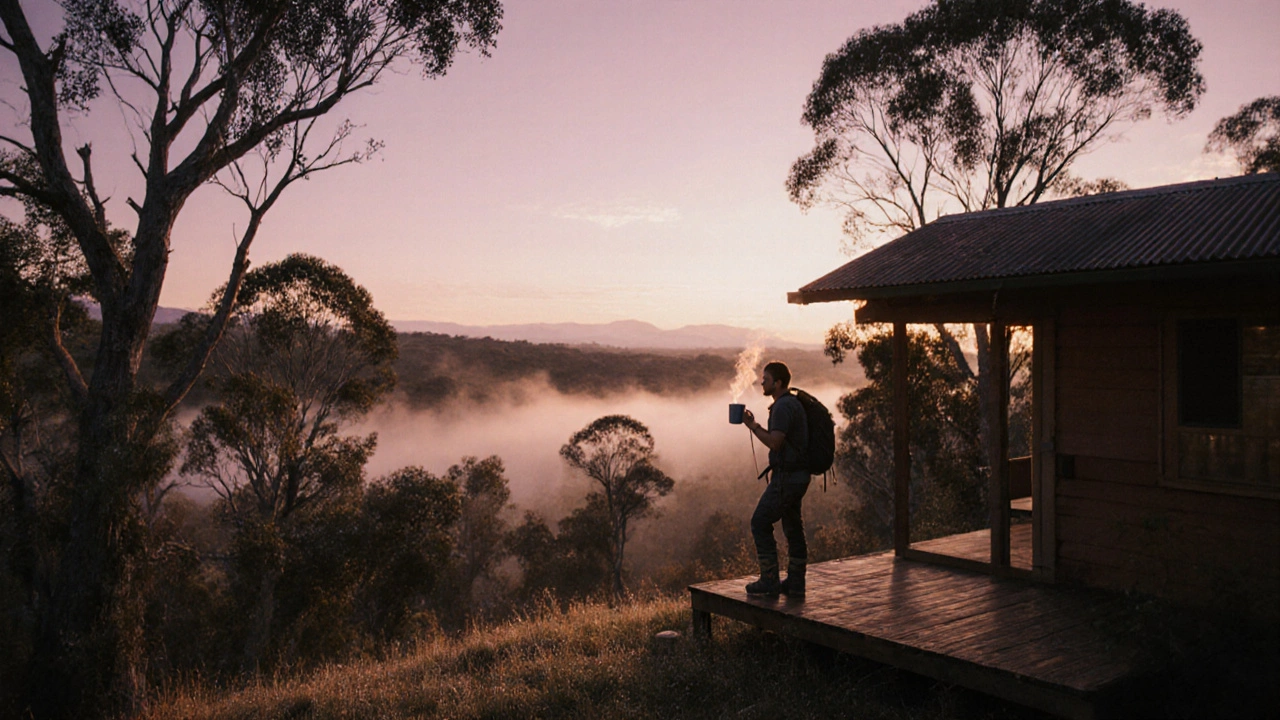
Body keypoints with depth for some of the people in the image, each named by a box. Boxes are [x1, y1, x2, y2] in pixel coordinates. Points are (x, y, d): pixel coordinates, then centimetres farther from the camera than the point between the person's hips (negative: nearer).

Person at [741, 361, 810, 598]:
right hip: (797, 475, 10)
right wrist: (755, 425, 12)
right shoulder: (792, 403, 16)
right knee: (793, 527, 13)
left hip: (786, 477, -10)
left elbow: (775, 443, -24)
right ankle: (795, 583, 18)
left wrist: (752, 426, -12)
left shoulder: (783, 406, -17)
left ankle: (770, 581, 1)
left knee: (760, 523, -3)